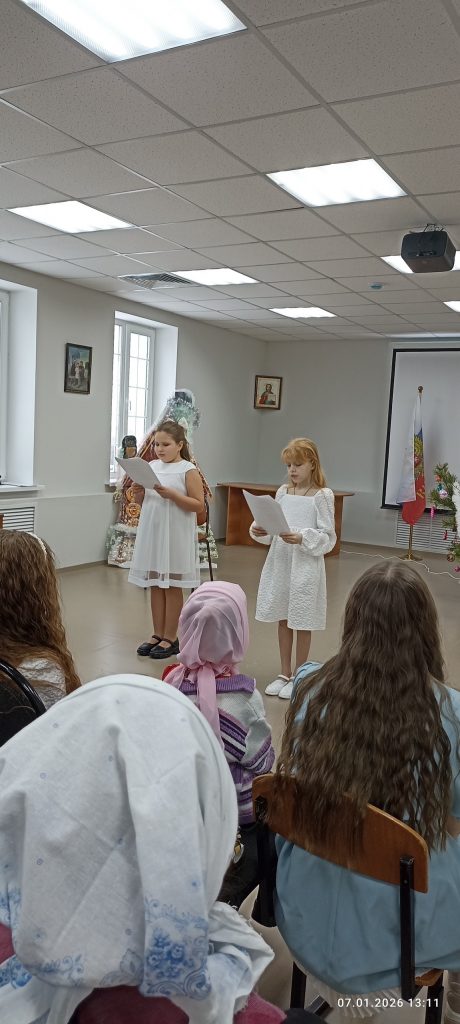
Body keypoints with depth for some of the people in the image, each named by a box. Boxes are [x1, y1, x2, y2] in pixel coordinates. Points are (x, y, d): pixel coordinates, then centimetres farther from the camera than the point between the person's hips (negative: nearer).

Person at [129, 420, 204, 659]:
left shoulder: (188, 470, -8)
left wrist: (171, 494, -21)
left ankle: (170, 638, 13)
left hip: (175, 535, -5)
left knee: (172, 586, 3)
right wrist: (139, 492, -6)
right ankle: (158, 635, 21)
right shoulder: (151, 467, 8)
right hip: (152, 532, 6)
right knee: (155, 585, 11)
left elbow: (198, 505, -12)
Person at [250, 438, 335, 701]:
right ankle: (285, 674, 29)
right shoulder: (283, 492, 7)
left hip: (306, 565, -5)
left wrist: (302, 538, -25)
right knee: (283, 619, 14)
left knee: (302, 622, 7)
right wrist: (259, 531, -11)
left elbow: (328, 538, -11)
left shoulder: (322, 495, -8)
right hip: (280, 563, 5)